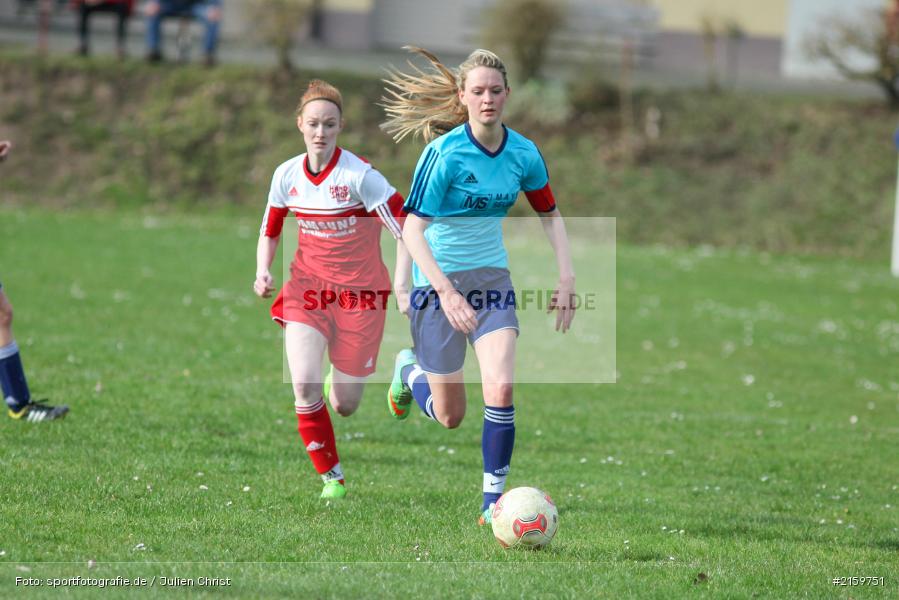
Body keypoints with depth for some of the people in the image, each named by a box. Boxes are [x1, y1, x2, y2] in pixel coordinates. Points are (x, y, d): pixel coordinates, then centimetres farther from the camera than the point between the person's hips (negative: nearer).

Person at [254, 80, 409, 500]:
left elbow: (406, 229, -17)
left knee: (344, 407, 3)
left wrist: (401, 288, -27)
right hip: (306, 290, 3)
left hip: (359, 294, -3)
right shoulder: (287, 175, -2)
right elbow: (270, 230, 14)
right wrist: (263, 273, -5)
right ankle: (331, 476, 2)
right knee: (303, 386, -18)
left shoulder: (360, 175, -17)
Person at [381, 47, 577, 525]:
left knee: (501, 389, -17)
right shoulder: (445, 153, -19)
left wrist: (566, 278, 2)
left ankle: (493, 503, -6)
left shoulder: (524, 154, -4)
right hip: (438, 280, -3)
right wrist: (447, 293, -31)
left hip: (492, 277, 3)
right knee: (449, 417, 5)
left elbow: (549, 214, 13)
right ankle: (410, 371, 40)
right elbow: (412, 231, -21)